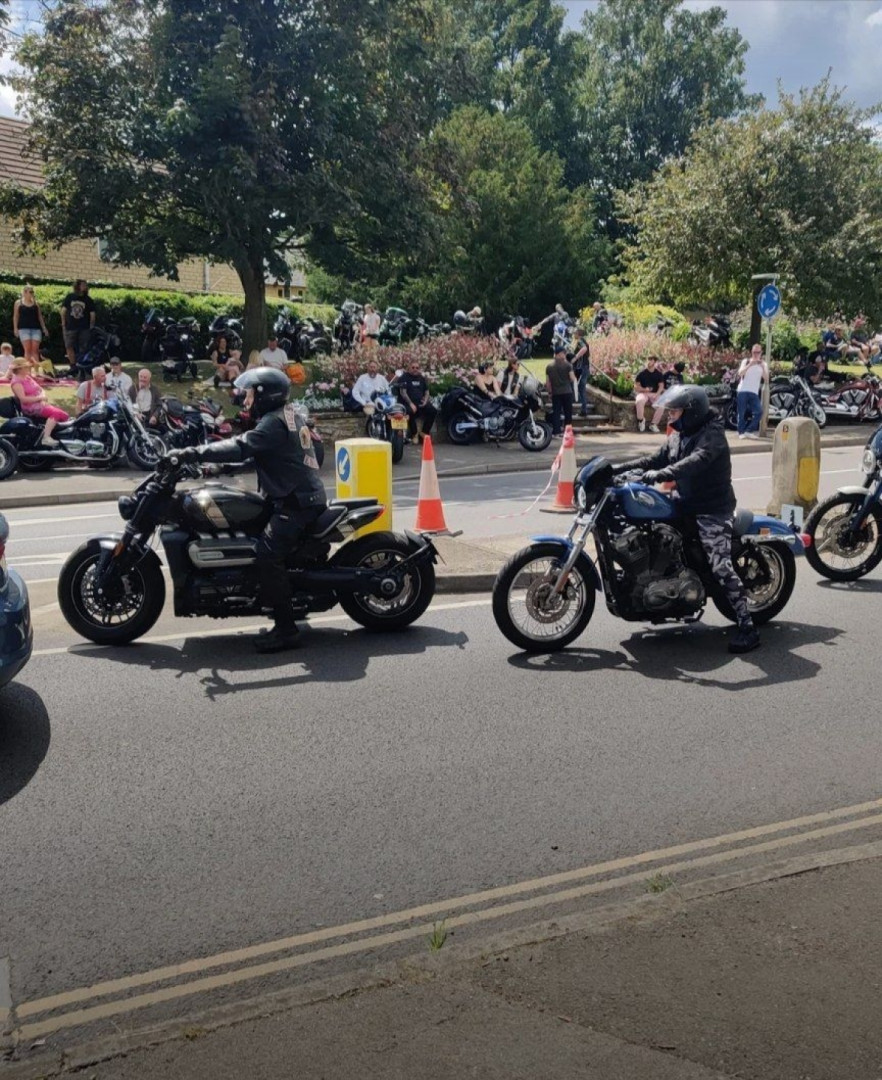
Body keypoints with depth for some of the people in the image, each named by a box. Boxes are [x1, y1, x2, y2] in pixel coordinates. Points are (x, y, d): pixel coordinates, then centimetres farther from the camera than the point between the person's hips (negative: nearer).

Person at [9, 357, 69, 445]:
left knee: (64, 415, -1)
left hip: (40, 404, 9)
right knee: (55, 413, -32)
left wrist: (43, 397, -5)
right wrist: (39, 398, -20)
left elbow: (41, 390, 18)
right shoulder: (17, 382, -11)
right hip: (31, 408, -9)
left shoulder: (28, 377, 17)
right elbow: (23, 399, -22)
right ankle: (46, 438, -38)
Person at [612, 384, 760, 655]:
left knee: (721, 566, -20)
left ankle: (747, 627, -20)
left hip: (713, 510, -10)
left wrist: (661, 475, -46)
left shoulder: (712, 433, -15)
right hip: (686, 506, 10)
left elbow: (697, 461, -33)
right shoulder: (679, 436, 14)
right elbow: (656, 459, 16)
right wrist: (621, 467, 4)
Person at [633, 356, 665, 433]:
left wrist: (656, 394, -13)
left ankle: (653, 424, -13)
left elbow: (661, 386, 6)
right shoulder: (641, 373, 2)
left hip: (654, 394, 2)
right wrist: (644, 389, -16)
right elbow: (636, 386, 2)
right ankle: (641, 420, -12)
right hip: (643, 393, -1)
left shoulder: (658, 374, 8)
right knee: (639, 401, -38)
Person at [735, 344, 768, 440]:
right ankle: (741, 432, 7)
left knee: (759, 412, -10)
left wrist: (763, 367, -16)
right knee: (742, 413, -2)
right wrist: (750, 365, -20)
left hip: (754, 392, 2)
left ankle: (748, 431, -2)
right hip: (743, 391, -2)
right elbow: (740, 373, -10)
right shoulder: (746, 361, 6)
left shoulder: (763, 364, 12)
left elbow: (766, 378, -2)